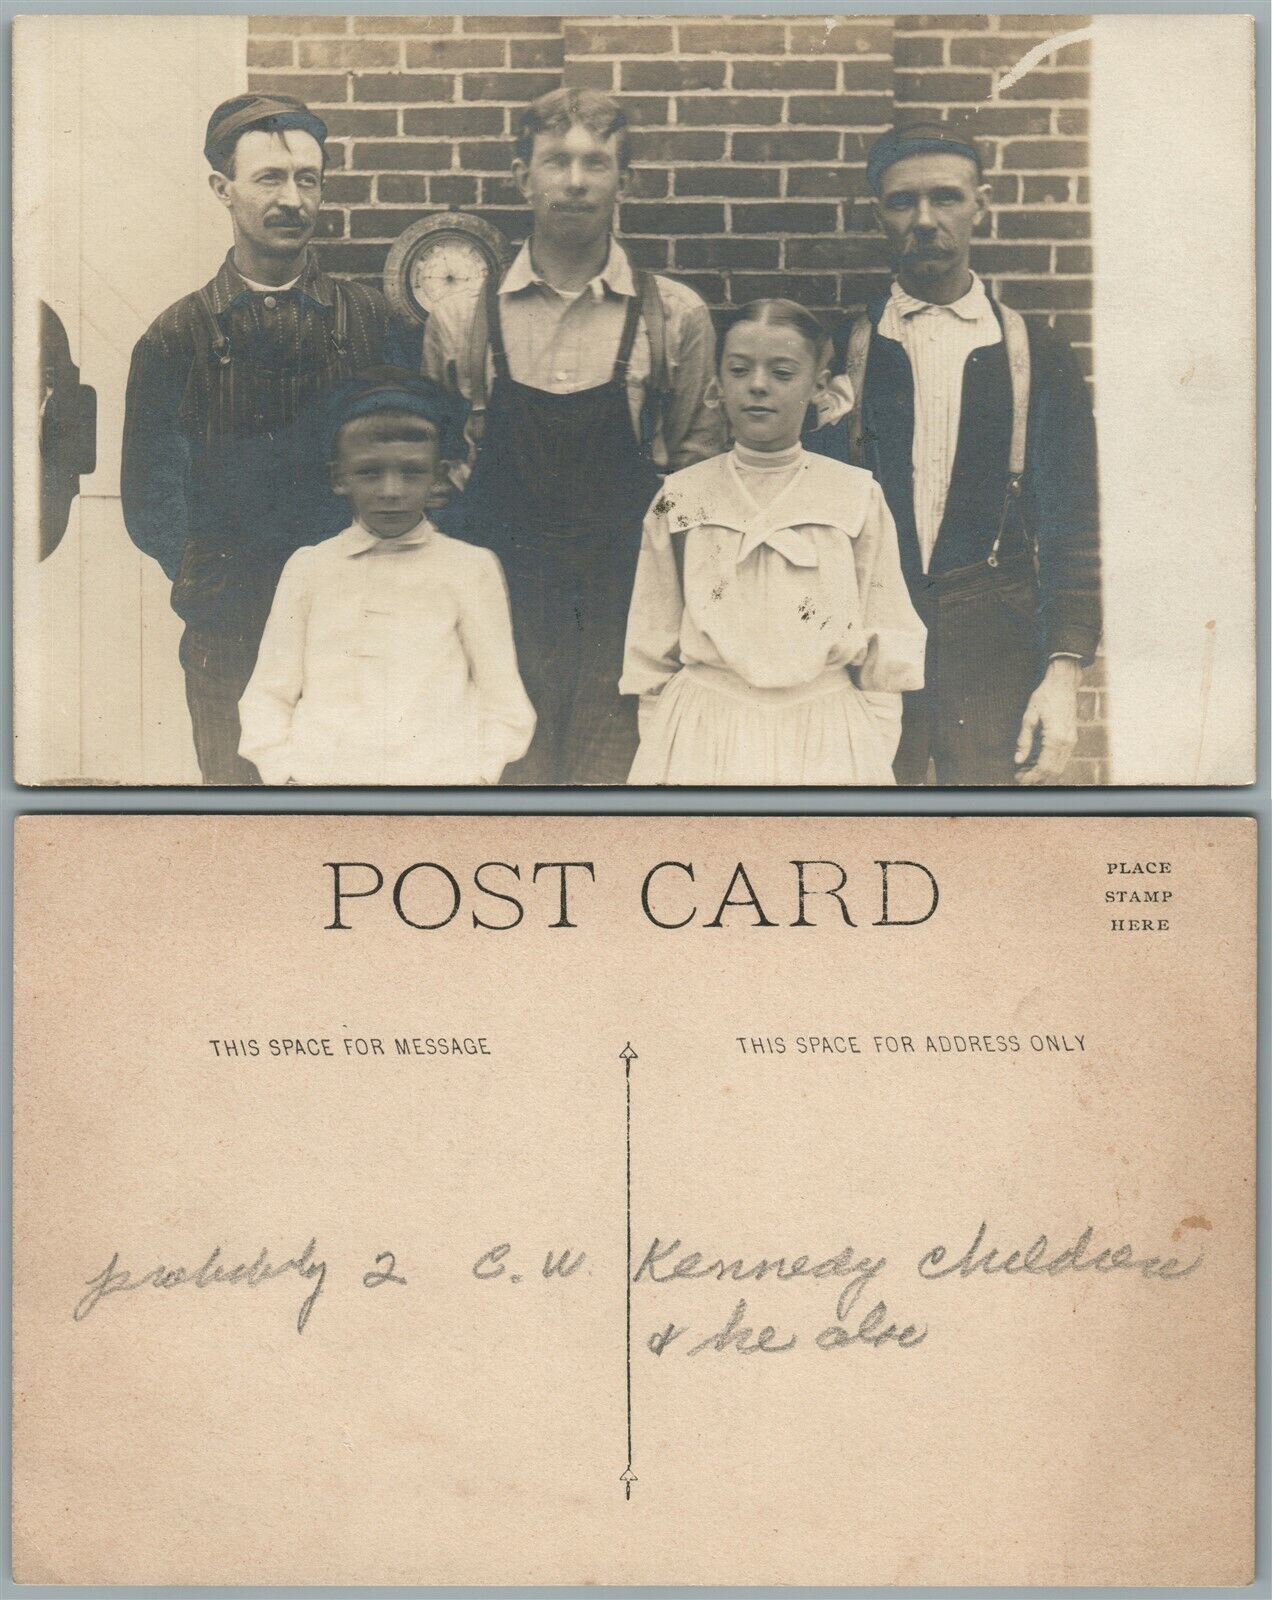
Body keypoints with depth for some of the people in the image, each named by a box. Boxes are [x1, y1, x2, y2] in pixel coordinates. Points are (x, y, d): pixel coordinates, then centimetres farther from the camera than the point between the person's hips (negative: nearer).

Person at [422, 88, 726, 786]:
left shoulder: (675, 315, 2)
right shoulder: (460, 320, 4)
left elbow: (696, 456, 9)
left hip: (624, 600, 0)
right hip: (504, 593, 1)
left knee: (610, 775, 3)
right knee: (513, 776, 3)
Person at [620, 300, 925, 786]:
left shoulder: (858, 497, -1)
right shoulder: (680, 499, 1)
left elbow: (887, 653, 3)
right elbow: (652, 655, 6)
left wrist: (875, 761, 0)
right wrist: (659, 750, 4)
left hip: (826, 742, 0)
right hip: (699, 740, 0)